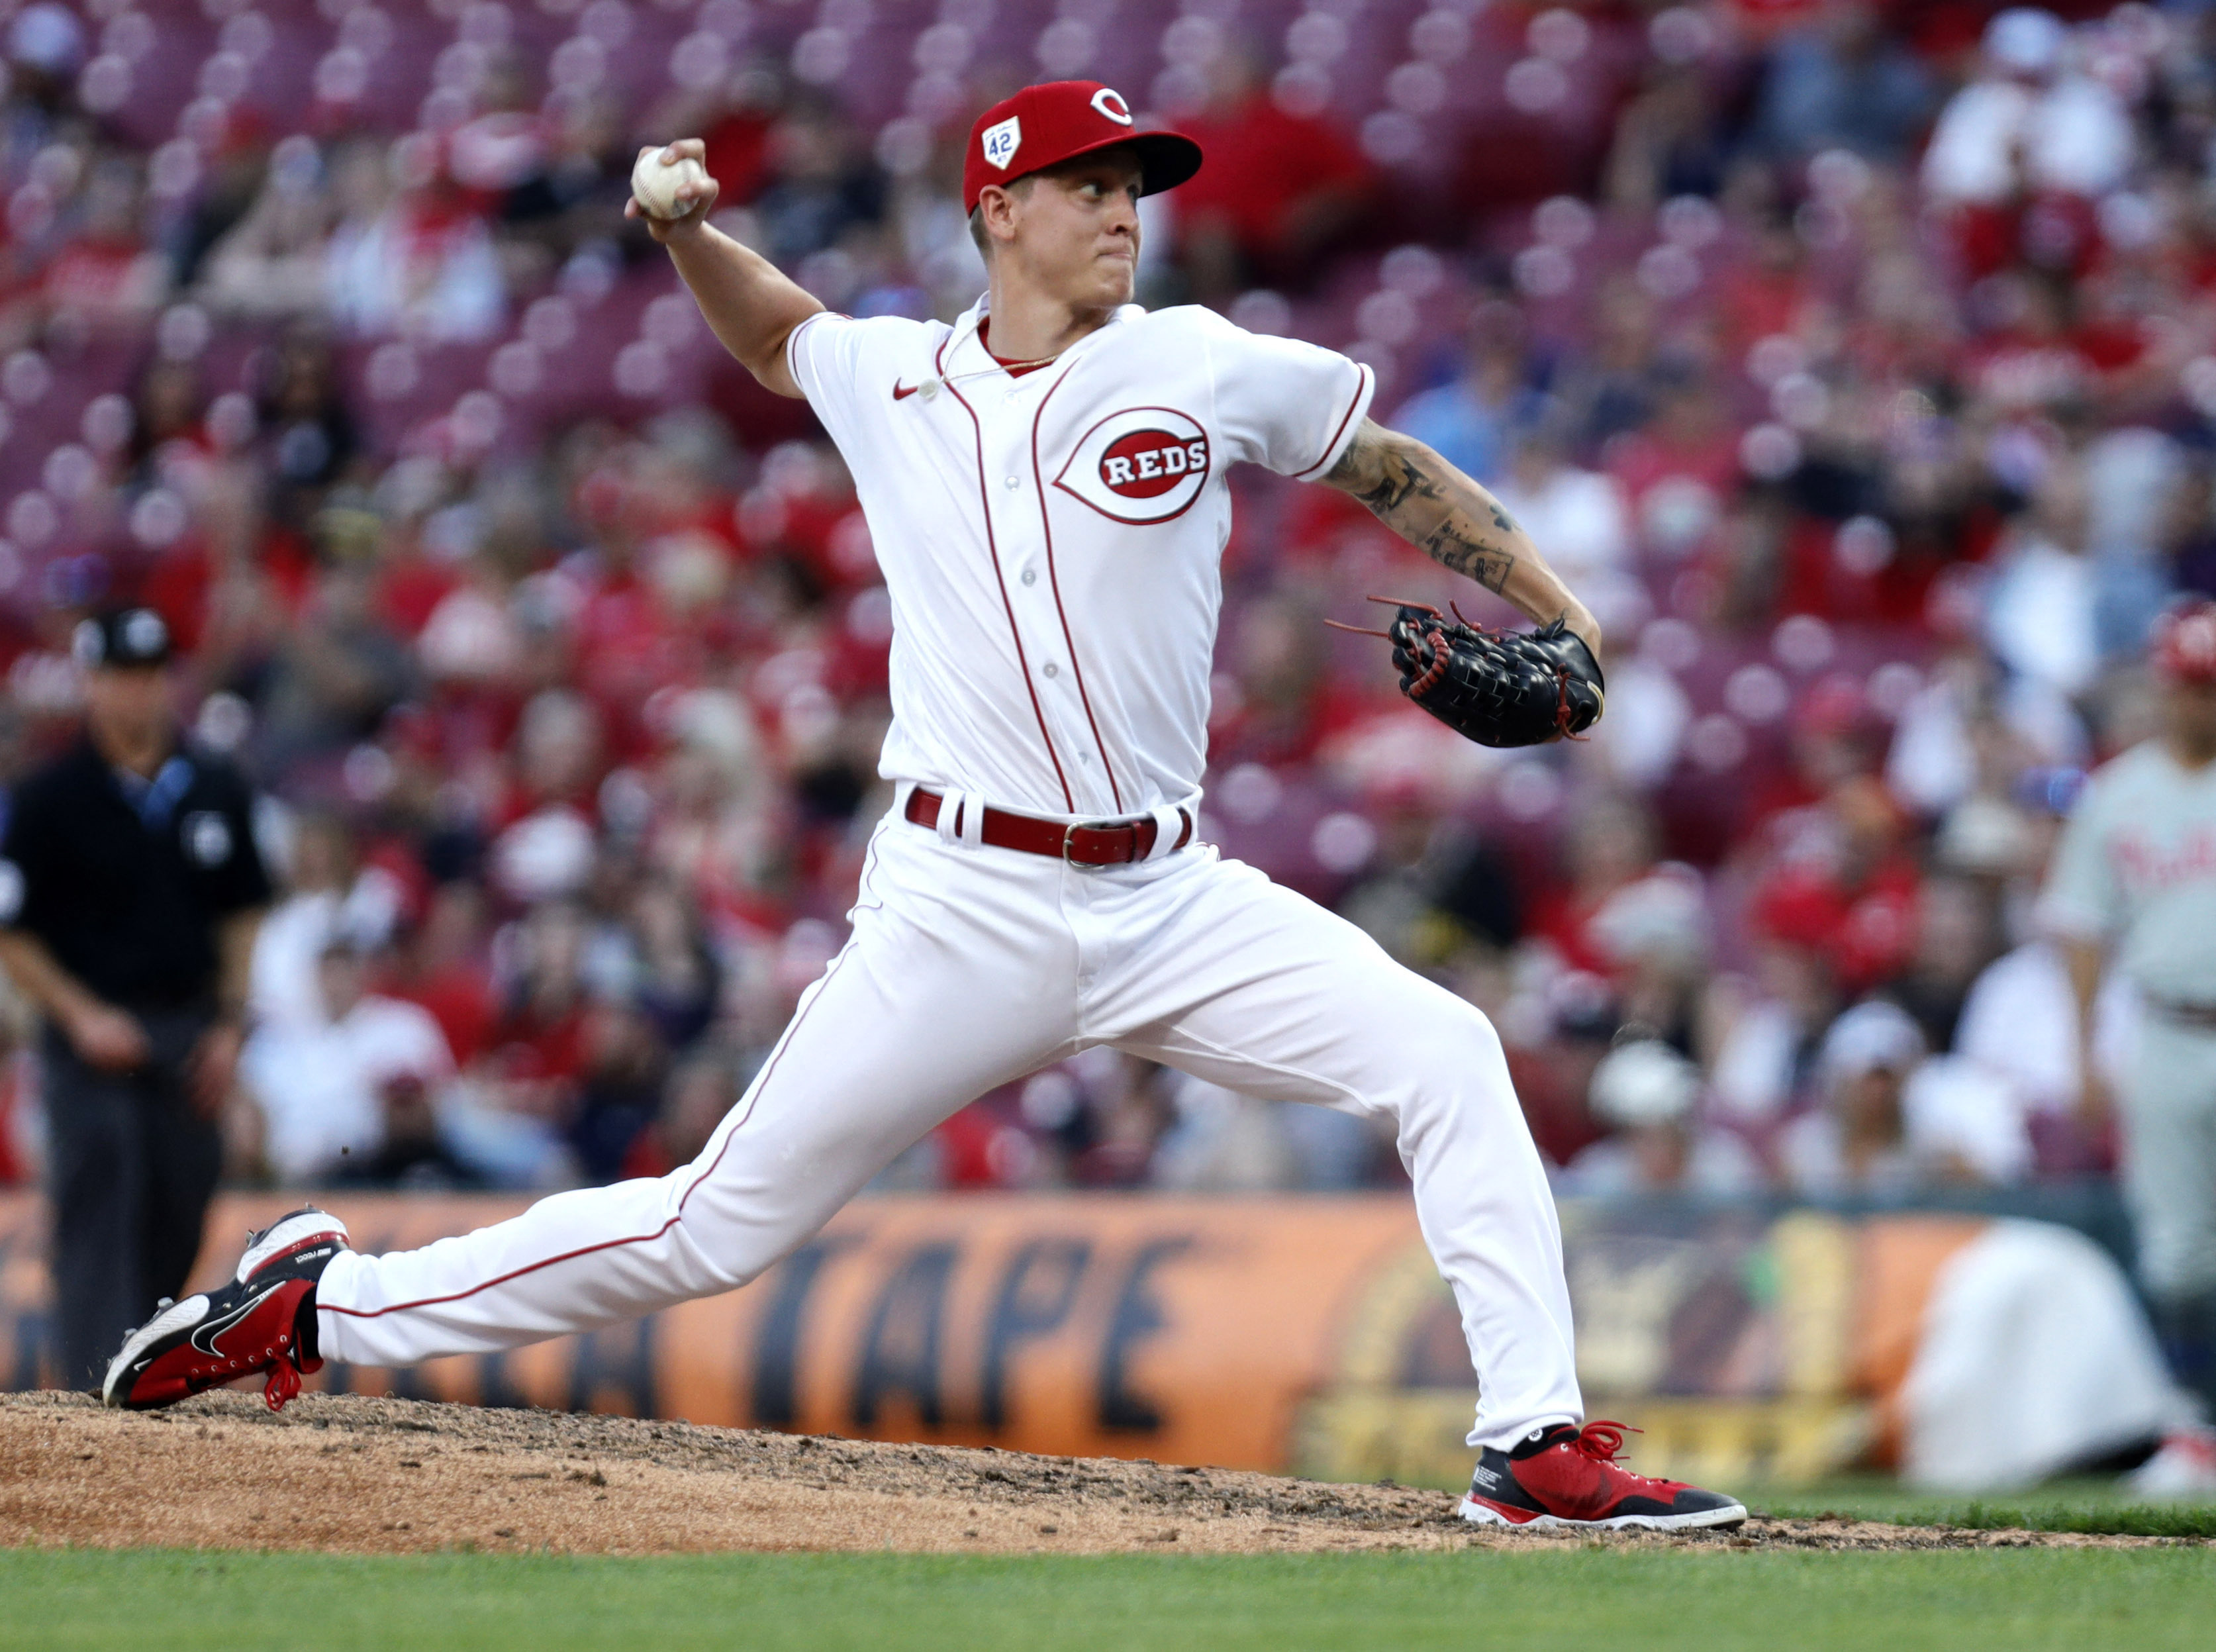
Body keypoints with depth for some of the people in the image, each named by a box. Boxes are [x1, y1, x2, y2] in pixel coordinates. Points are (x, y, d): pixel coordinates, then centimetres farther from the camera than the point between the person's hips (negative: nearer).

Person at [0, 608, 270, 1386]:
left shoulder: (216, 790, 7)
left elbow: (241, 916, 15)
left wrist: (228, 1025, 4)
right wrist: (81, 1017, -14)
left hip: (191, 1044, 5)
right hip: (95, 1042, -5)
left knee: (175, 1228, 9)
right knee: (99, 1230, -11)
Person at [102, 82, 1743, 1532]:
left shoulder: (1203, 368, 1)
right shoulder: (889, 380, 4)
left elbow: (1389, 468, 15)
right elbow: (776, 335, 27)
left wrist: (1548, 601, 9)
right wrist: (689, 233, 8)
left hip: (1166, 900, 2)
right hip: (962, 907, -2)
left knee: (1448, 1059, -15)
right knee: (722, 1223, -1)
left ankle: (1537, 1444, -10)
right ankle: (322, 1301, 13)